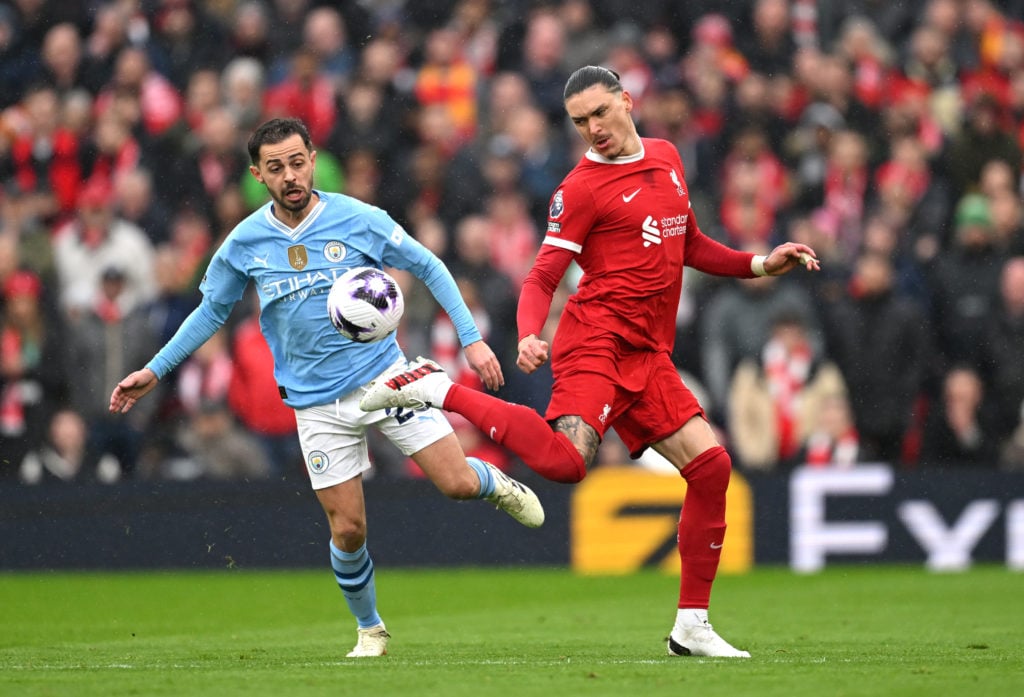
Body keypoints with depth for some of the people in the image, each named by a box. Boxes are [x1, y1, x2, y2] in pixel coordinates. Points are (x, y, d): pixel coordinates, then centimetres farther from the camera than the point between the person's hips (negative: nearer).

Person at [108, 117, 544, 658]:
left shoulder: (358, 219, -9)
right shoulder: (244, 244, -4)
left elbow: (429, 268, 1)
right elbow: (212, 310, 13)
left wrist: (472, 339, -5)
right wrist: (154, 371, 11)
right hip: (317, 403, 1)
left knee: (457, 483, -12)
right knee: (348, 530, -2)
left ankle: (496, 485, 25)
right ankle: (369, 628, 23)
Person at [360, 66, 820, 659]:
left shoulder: (667, 157, 18)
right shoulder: (582, 188, -4)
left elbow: (689, 246, 31)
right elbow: (542, 279, -7)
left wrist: (761, 264, 22)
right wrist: (529, 336, -25)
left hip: (649, 355, 7)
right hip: (597, 339, -7)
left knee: (711, 465, -2)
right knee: (565, 460, -28)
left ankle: (692, 627, 7)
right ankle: (437, 390, -12)